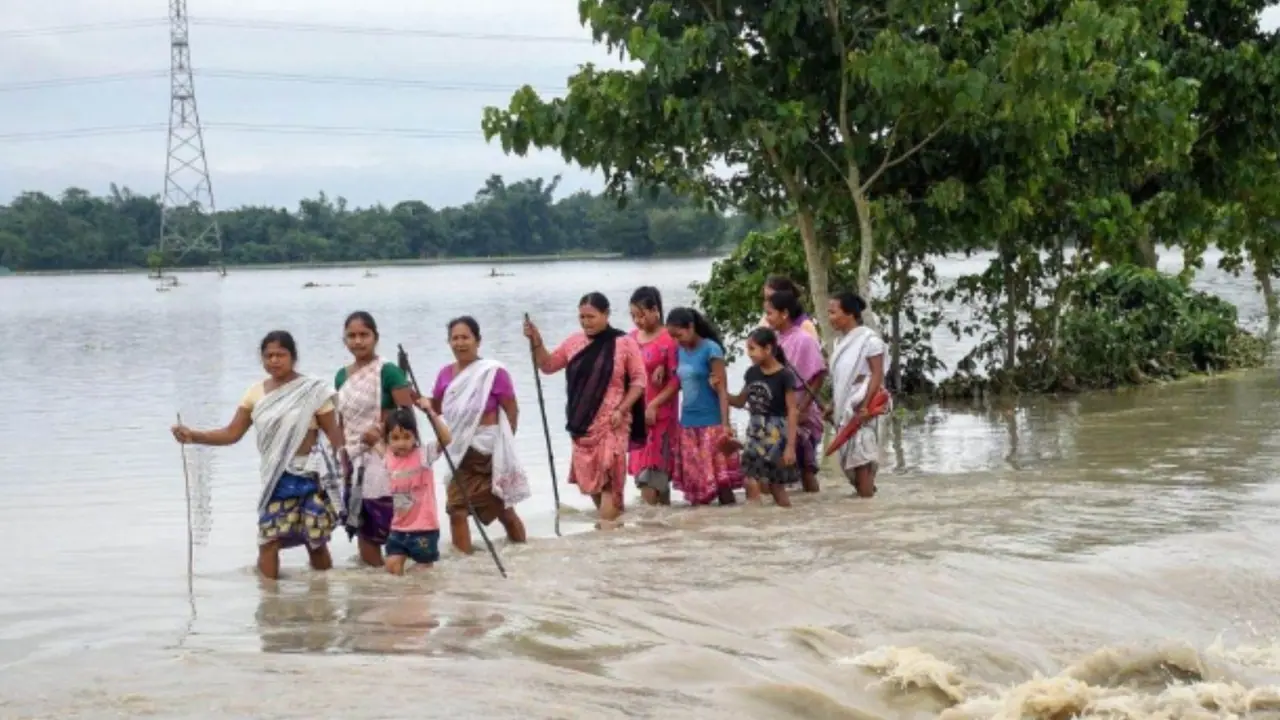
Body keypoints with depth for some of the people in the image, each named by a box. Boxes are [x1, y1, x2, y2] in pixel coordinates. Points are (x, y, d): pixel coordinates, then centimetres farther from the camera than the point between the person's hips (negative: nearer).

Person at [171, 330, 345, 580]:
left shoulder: (313, 391, -7)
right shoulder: (255, 392, 5)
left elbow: (334, 436, -6)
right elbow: (232, 433, 4)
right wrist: (192, 435, -9)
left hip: (309, 477, -3)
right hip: (275, 480, 3)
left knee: (316, 541, 3)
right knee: (268, 540, -5)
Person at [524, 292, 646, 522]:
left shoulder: (624, 343, -6)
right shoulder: (574, 342, 7)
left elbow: (639, 380, -4)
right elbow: (548, 365, 14)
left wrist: (621, 410, -12)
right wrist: (536, 342, -3)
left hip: (611, 423, -5)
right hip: (583, 422, 5)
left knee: (608, 475, -13)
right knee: (587, 474, 9)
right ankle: (610, 518, 23)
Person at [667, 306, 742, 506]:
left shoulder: (711, 349, -8)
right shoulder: (681, 352, 10)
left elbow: (722, 390, -11)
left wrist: (725, 424, -17)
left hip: (711, 423, -6)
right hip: (688, 424, 6)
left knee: (719, 477, -6)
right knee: (694, 480, 6)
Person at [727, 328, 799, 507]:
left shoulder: (784, 376, -12)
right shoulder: (752, 373, 6)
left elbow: (793, 412, -12)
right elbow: (740, 401, 20)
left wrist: (790, 445, -15)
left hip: (775, 433, -6)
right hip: (755, 431, 6)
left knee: (775, 485, -4)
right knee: (751, 482, 4)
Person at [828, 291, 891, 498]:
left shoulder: (868, 339, -11)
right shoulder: (841, 342, 13)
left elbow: (877, 374, -16)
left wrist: (865, 405, -22)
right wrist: (833, 406, 15)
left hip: (860, 406, -8)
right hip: (845, 407, 8)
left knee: (861, 453, -9)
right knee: (849, 454, 9)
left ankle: (866, 498, -7)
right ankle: (863, 492, 16)